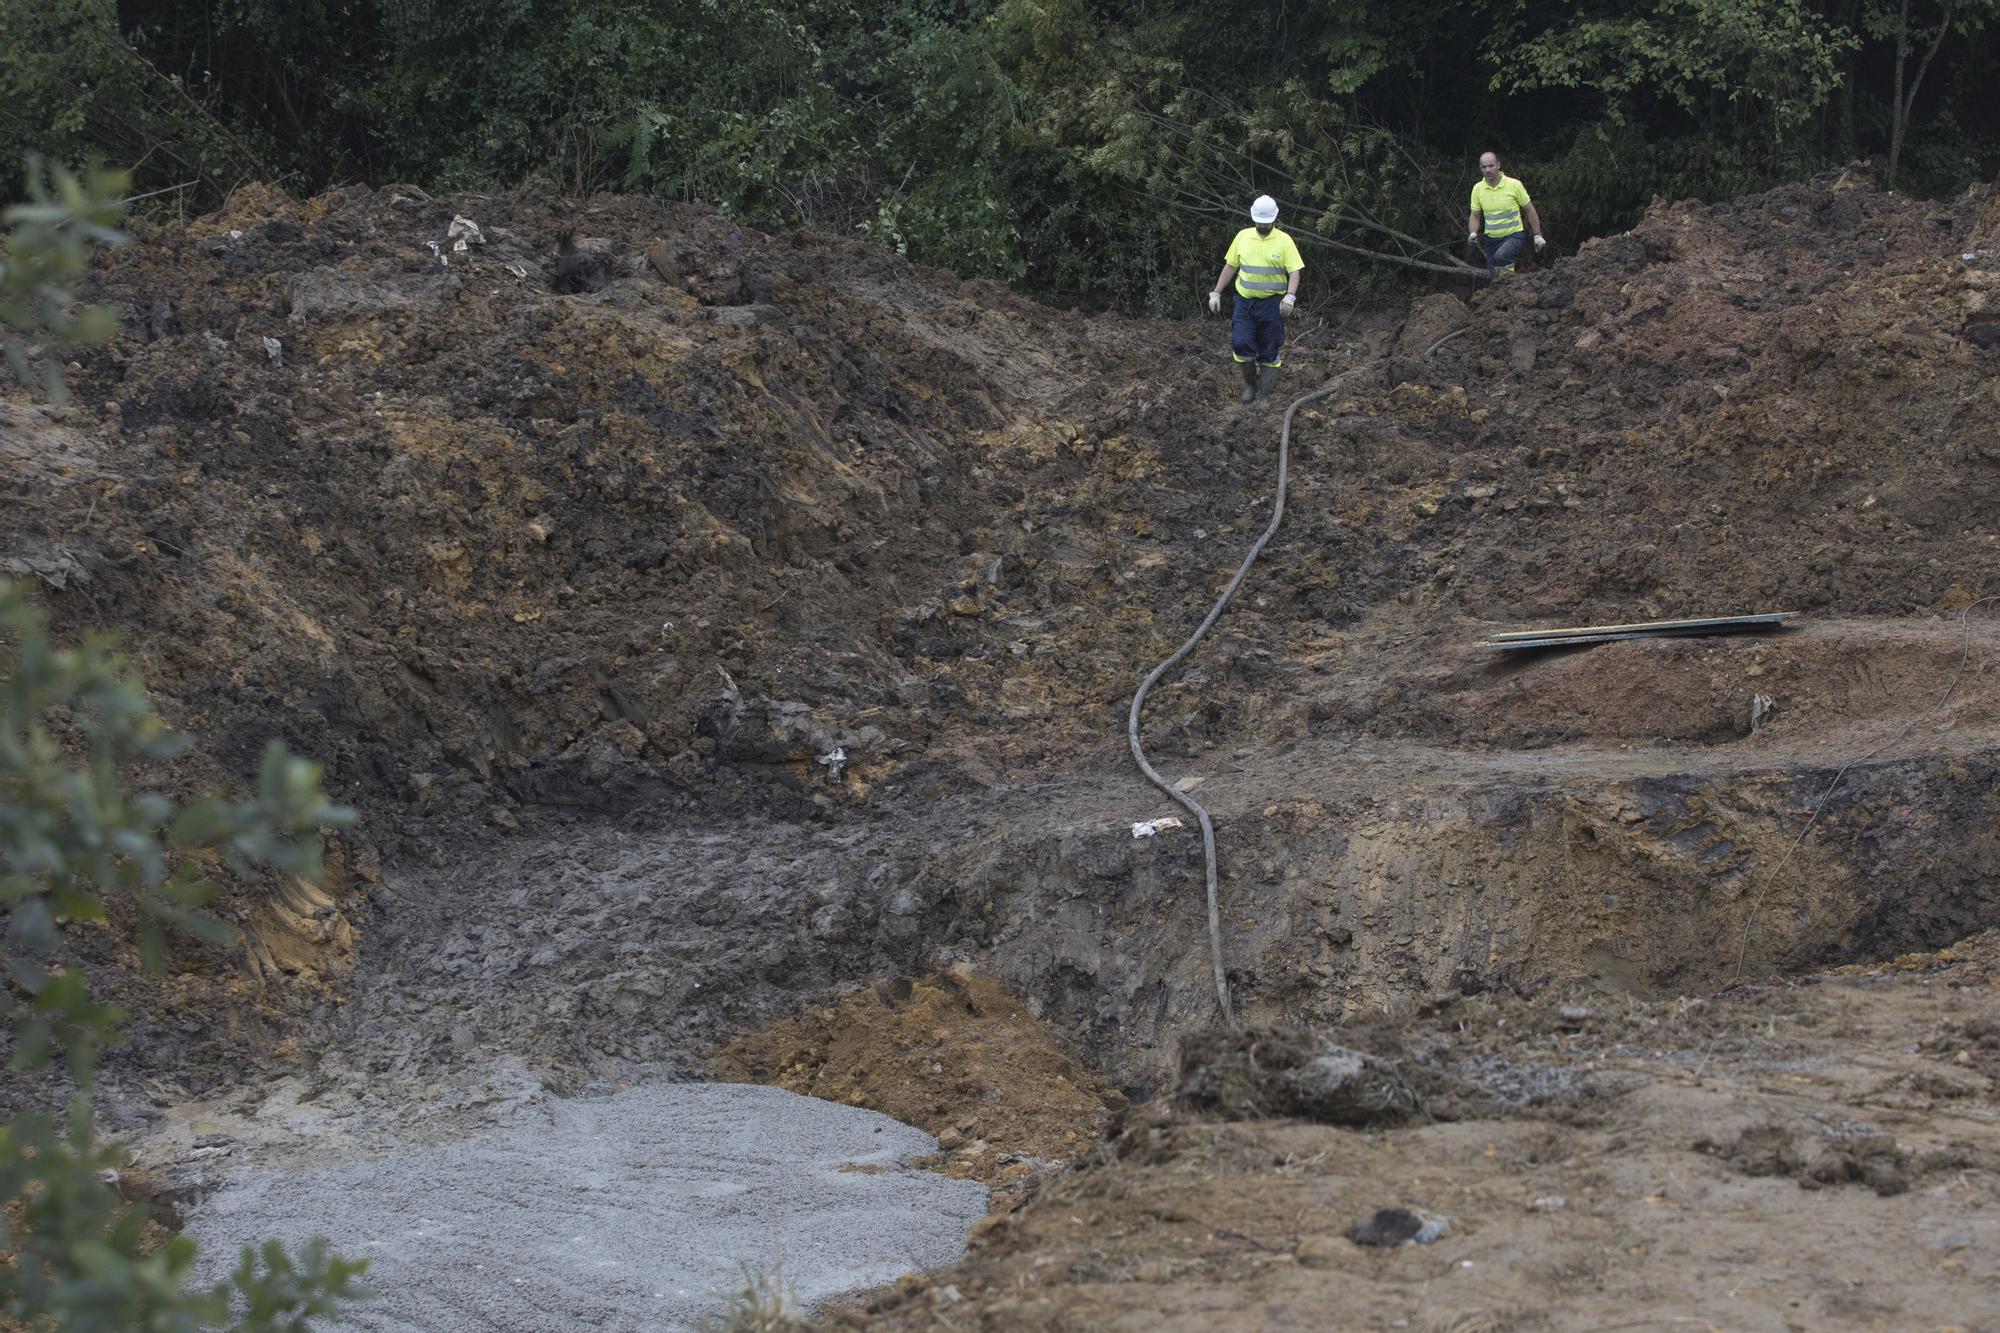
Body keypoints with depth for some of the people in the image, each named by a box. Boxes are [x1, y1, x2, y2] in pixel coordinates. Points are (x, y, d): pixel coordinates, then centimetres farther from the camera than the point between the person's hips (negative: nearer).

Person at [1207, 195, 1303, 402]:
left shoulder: (1284, 241, -5)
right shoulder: (1243, 237, 5)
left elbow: (1294, 272, -8)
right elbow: (1230, 267, 11)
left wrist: (1290, 296, -25)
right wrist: (1216, 292, 7)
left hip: (1271, 304, -2)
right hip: (1244, 301, 2)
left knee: (1268, 351, 2)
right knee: (1241, 344, -7)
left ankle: (1265, 394, 11)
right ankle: (1250, 383, 15)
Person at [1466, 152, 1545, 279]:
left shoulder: (1514, 185, -11)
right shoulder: (1477, 188, -2)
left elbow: (1529, 210, -2)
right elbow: (1475, 215, 8)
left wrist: (1537, 236, -2)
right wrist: (1473, 234, -12)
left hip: (1514, 235, -4)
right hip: (1491, 239, 4)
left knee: (1501, 256, -35)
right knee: (1493, 276, 7)